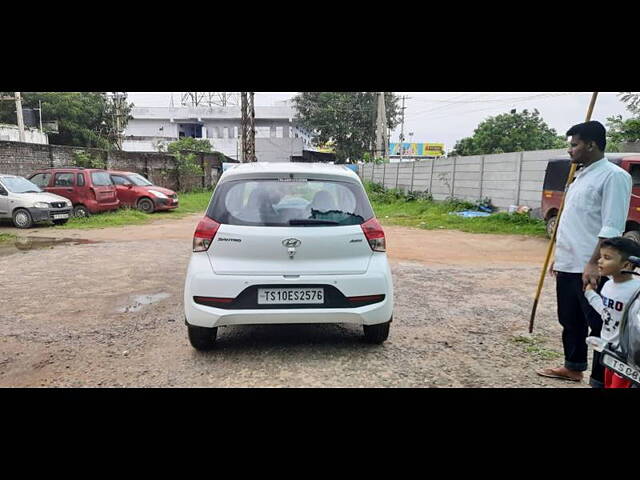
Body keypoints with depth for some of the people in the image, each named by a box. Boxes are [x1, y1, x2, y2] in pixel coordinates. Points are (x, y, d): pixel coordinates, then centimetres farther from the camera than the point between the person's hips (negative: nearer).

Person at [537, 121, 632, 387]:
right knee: (570, 322, 19)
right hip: (567, 265, 9)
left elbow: (612, 227, -18)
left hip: (589, 269, -9)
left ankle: (600, 381, 12)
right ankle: (573, 367, 35)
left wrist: (594, 263, -23)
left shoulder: (613, 176, -11)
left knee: (599, 326, 2)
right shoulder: (581, 175, 16)